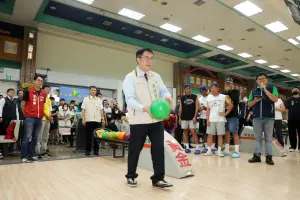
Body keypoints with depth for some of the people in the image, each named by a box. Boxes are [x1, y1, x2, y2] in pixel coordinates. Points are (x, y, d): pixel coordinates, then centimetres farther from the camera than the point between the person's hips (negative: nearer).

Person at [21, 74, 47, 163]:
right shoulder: (28, 91, -4)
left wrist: (46, 115, 14)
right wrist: (26, 115, 6)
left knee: (35, 138, 11)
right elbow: (23, 104, 2)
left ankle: (31, 155, 21)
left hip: (39, 118, 5)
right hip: (29, 118, -5)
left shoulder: (43, 93, 9)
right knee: (27, 137, -5)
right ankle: (23, 156, 5)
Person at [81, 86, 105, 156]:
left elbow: (101, 110, 11)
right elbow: (83, 110, 0)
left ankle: (96, 150, 13)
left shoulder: (99, 100, 12)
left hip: (97, 120, 2)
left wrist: (103, 119, 5)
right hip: (89, 120, -2)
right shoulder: (86, 99, 5)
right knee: (88, 136, 3)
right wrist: (83, 119, -8)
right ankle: (87, 150, 12)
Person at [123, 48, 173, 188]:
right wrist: (144, 108, -35)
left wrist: (167, 96, -20)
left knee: (159, 148, 0)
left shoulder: (156, 76, 11)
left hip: (156, 120, 4)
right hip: (138, 121, -3)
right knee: (135, 150, 10)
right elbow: (130, 99, -17)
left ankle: (158, 179, 14)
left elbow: (163, 90, 5)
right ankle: (131, 176, 32)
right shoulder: (130, 78, -5)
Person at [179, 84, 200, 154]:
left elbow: (196, 107, -2)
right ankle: (187, 147, 15)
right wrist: (179, 117, 2)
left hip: (192, 118, -3)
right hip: (184, 118, 3)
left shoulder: (195, 97, 2)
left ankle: (197, 148, -3)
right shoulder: (182, 98, 6)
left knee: (193, 132, -6)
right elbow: (180, 108, 8)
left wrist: (195, 117, -11)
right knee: (185, 132, 7)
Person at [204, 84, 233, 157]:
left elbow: (231, 105, -5)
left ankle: (219, 151, 11)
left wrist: (226, 113, -8)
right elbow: (208, 109, 8)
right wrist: (207, 119, 0)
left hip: (220, 119, -3)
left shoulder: (224, 97, 0)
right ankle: (209, 150, 11)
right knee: (209, 135, 3)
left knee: (220, 135, 2)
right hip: (211, 119, 3)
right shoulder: (209, 98, 10)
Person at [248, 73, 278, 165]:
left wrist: (265, 89, -17)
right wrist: (255, 101, -9)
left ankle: (269, 157, 8)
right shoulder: (253, 91, 10)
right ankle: (257, 156, 11)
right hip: (257, 118, 2)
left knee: (268, 138, 3)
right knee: (258, 138, 7)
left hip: (269, 117, -2)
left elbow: (275, 99, -14)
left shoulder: (272, 89, 4)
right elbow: (249, 104, 12)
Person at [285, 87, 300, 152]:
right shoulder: (288, 100, 9)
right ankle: (293, 147, 13)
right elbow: (287, 109, 6)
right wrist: (287, 117, -2)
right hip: (291, 120, 0)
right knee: (292, 134, 4)